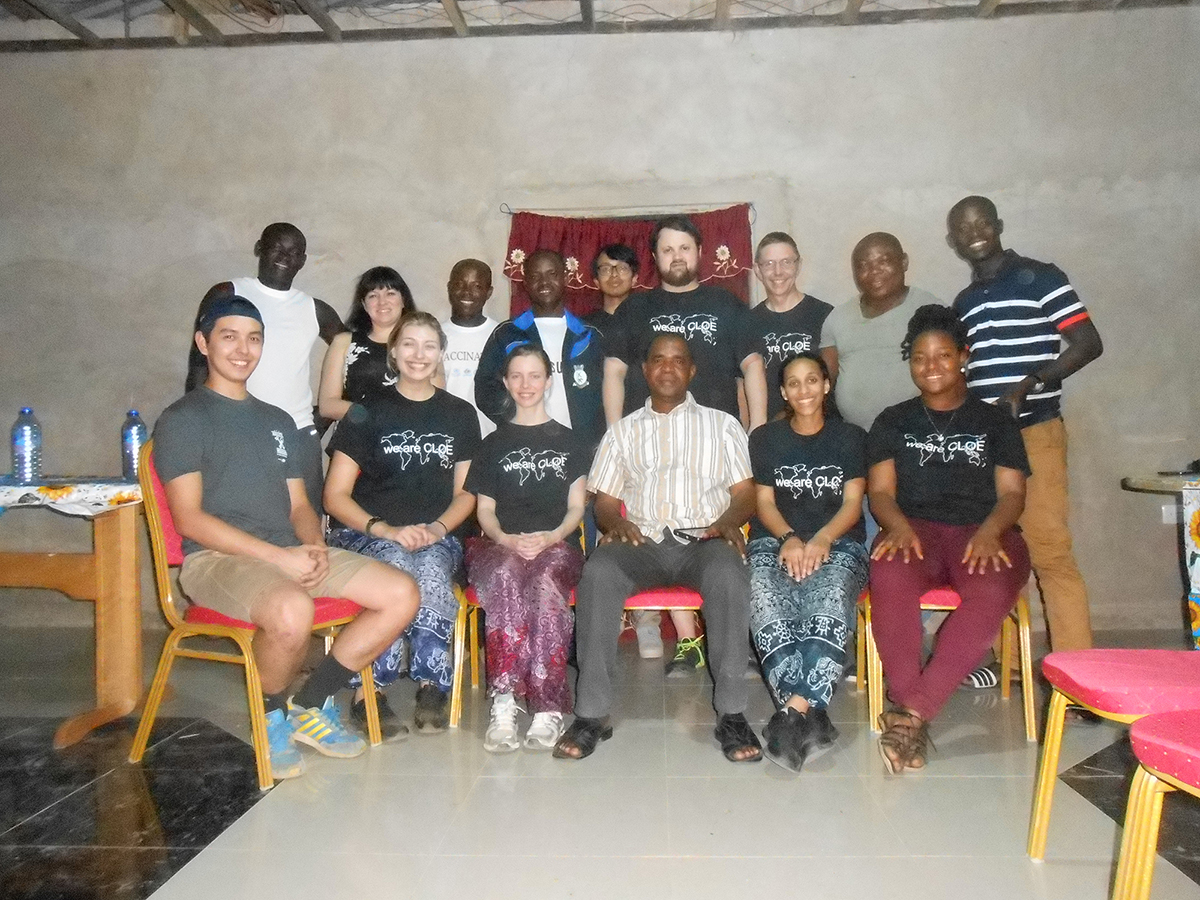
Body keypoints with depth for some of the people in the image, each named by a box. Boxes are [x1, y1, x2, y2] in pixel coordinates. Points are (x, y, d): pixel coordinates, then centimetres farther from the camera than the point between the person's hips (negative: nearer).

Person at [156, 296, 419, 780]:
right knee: (292, 612, -38)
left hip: (290, 554, 7)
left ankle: (310, 704, 4)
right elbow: (190, 518, -9)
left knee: (401, 594, -11)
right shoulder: (182, 419, 1)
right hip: (216, 558, -6)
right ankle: (272, 717, -5)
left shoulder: (278, 421, 22)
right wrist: (280, 557, -17)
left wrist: (314, 547, -5)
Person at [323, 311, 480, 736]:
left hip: (437, 537, 2)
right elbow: (335, 496, 1)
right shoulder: (368, 413, 6)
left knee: (431, 568, -34)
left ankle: (430, 686, -22)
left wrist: (436, 528, -9)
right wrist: (387, 530, -15)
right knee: (399, 562, -36)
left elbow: (466, 494, 12)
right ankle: (369, 689, -25)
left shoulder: (460, 415, 13)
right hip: (366, 533, -1)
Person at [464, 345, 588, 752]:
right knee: (505, 576, -37)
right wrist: (508, 540, -8)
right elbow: (485, 511, 14)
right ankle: (503, 704, -40)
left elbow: (576, 507, 11)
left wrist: (551, 537, -10)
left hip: (557, 546, -1)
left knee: (546, 582, -38)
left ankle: (548, 708, -38)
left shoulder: (568, 441, 19)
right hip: (502, 546, 1)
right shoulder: (494, 444, 21)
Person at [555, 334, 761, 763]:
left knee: (728, 573, -37)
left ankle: (731, 713, -29)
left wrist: (729, 519, -11)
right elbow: (604, 501, 16)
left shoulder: (722, 424, 21)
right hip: (642, 541, 1)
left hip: (703, 539, -1)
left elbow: (745, 492, 12)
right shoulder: (623, 431, 23)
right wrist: (615, 522, -8)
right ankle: (592, 713, -27)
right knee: (598, 571, -32)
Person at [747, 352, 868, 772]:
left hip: (837, 543, 0)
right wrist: (789, 538, -14)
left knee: (830, 603, -37)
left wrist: (820, 539, -17)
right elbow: (764, 503, 8)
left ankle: (793, 709, -44)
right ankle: (810, 714, -42)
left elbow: (852, 504, 4)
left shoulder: (850, 437, 14)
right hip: (775, 541, 1)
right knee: (766, 606, -35)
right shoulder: (765, 438, 16)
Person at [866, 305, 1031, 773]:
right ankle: (913, 715, -32)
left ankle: (912, 713, -34)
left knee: (992, 593, -36)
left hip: (983, 533, 0)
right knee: (890, 578, -37)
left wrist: (988, 531, -14)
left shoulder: (995, 421, 18)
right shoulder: (892, 422, 18)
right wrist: (899, 524, -15)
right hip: (915, 530, 0)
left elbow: (1011, 493, 8)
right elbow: (880, 491, 9)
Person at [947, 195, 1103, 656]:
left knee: (1048, 550, -9)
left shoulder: (1039, 277, -1)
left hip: (1034, 432, -6)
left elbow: (1089, 343, -8)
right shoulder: (963, 302, 17)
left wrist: (1028, 385, -19)